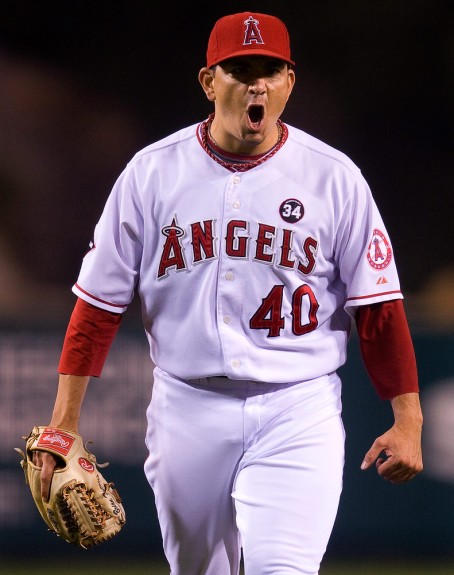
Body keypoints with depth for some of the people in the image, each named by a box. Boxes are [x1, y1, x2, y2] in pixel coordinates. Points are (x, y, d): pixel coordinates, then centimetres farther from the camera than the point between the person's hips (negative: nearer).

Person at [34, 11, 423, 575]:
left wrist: (407, 419, -6)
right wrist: (64, 423, -4)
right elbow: (98, 302, 2)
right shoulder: (152, 172, 1)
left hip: (298, 413, -2)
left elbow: (378, 307, 2)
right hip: (187, 409, 2)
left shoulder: (333, 177, -1)